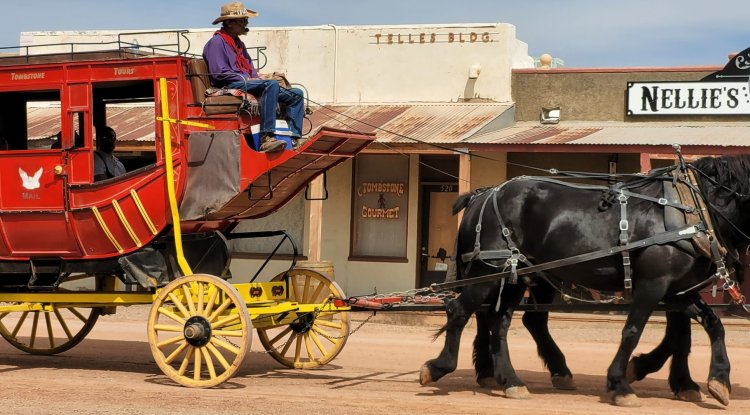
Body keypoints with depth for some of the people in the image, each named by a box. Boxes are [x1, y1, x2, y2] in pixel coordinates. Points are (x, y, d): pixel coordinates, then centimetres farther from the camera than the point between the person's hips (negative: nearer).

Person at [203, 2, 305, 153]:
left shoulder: (238, 43, 26)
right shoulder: (217, 42, -4)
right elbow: (219, 73, -14)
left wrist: (258, 77, 3)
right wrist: (246, 79, -14)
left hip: (247, 83, 10)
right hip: (231, 86, -10)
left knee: (296, 94, 1)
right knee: (271, 84, -37)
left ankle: (294, 139, -7)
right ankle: (266, 139, -44)